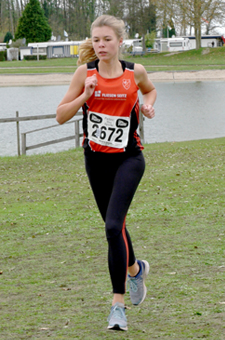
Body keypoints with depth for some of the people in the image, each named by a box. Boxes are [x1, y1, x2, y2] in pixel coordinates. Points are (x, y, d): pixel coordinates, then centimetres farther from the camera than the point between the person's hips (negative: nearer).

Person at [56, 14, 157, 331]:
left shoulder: (135, 72, -5)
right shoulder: (85, 73, -5)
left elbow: (150, 90, 18)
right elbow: (61, 115, -4)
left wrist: (148, 104, -3)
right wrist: (85, 95, -19)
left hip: (128, 158, -3)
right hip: (96, 159, 3)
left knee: (114, 226, -17)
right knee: (114, 225, 17)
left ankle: (118, 303, -11)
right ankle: (135, 269, 48)